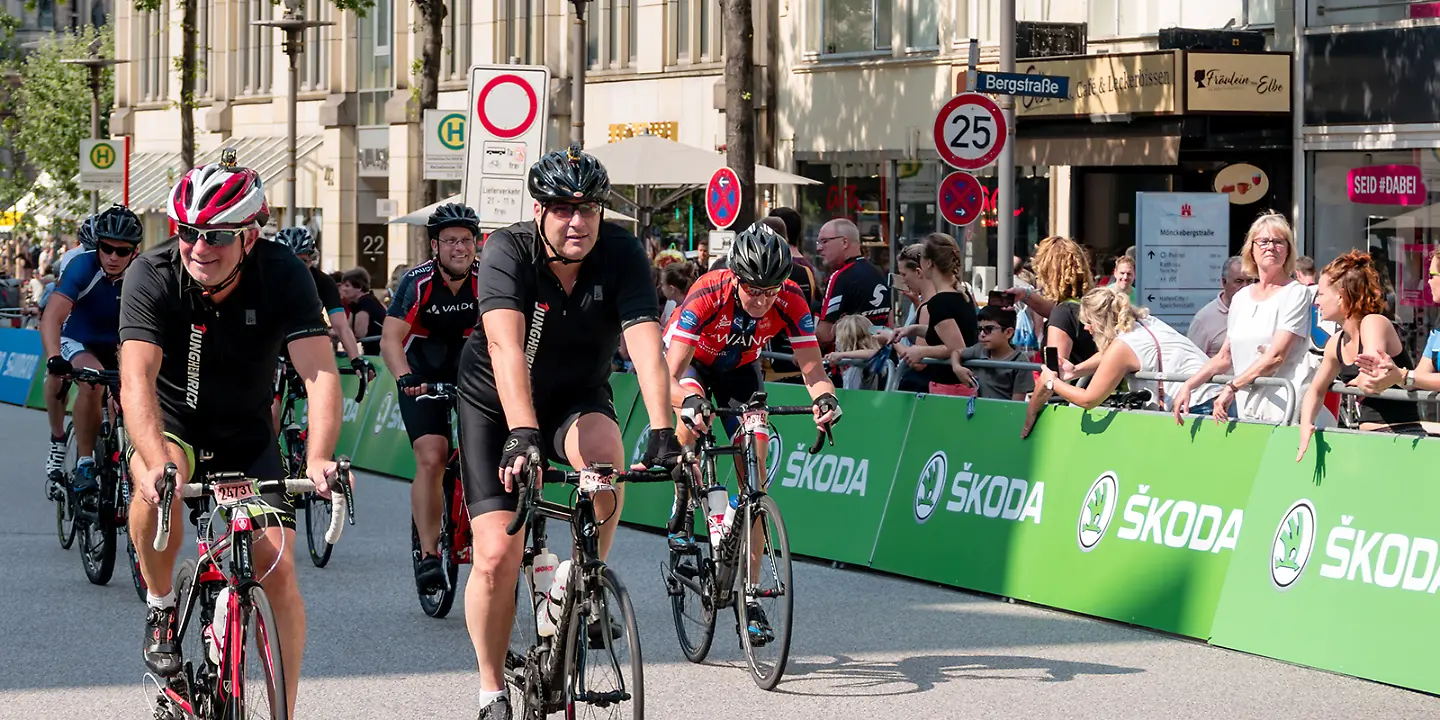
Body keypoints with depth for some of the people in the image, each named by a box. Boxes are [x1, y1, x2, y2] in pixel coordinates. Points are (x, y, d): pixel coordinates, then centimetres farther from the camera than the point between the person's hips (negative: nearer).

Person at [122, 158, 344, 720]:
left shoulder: (282, 275, -21)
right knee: (157, 484, -35)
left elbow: (320, 372, -29)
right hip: (172, 422, -1)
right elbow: (137, 379, -35)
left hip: (247, 436, 1)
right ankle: (160, 606, -9)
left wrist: (318, 460, -47)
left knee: (278, 570, -11)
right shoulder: (152, 277, -24)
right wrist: (157, 463, -53)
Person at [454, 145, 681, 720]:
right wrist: (521, 433, -53)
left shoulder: (621, 253, -19)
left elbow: (646, 345, -30)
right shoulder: (508, 252, -25)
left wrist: (662, 434, -44)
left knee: (604, 455, -34)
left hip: (577, 399, 1)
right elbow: (506, 346, -39)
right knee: (496, 555, -11)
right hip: (496, 404, -1)